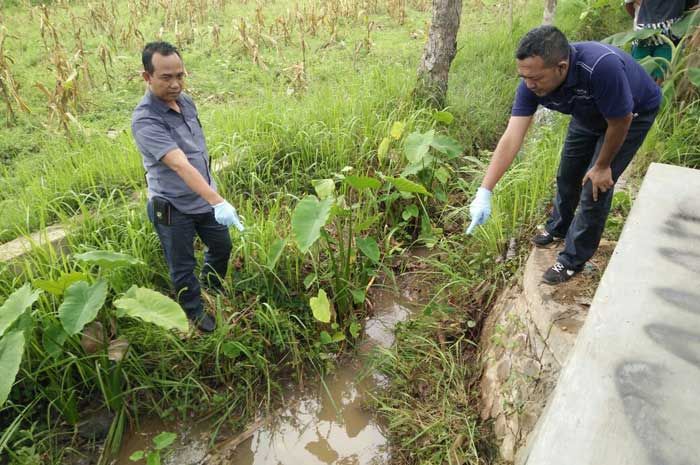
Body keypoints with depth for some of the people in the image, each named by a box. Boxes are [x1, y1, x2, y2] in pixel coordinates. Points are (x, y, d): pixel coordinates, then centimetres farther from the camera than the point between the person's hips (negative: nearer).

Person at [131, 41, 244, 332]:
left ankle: (213, 286, 53)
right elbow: (181, 165, -38)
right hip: (173, 209, -7)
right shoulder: (145, 120, -27)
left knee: (222, 246, 24)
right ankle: (195, 312, 36)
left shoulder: (185, 101, -2)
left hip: (204, 197, 7)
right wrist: (218, 202, -47)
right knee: (183, 267, 11)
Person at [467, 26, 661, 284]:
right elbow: (512, 138, -30)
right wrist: (484, 192, -35)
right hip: (588, 115, 5)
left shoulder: (601, 67, -44)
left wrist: (602, 166, -14)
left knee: (595, 187, -8)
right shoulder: (532, 81, -28)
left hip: (632, 114, -5)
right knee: (568, 176, 16)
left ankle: (573, 260, 9)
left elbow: (620, 122, -28)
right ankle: (558, 228, 44)